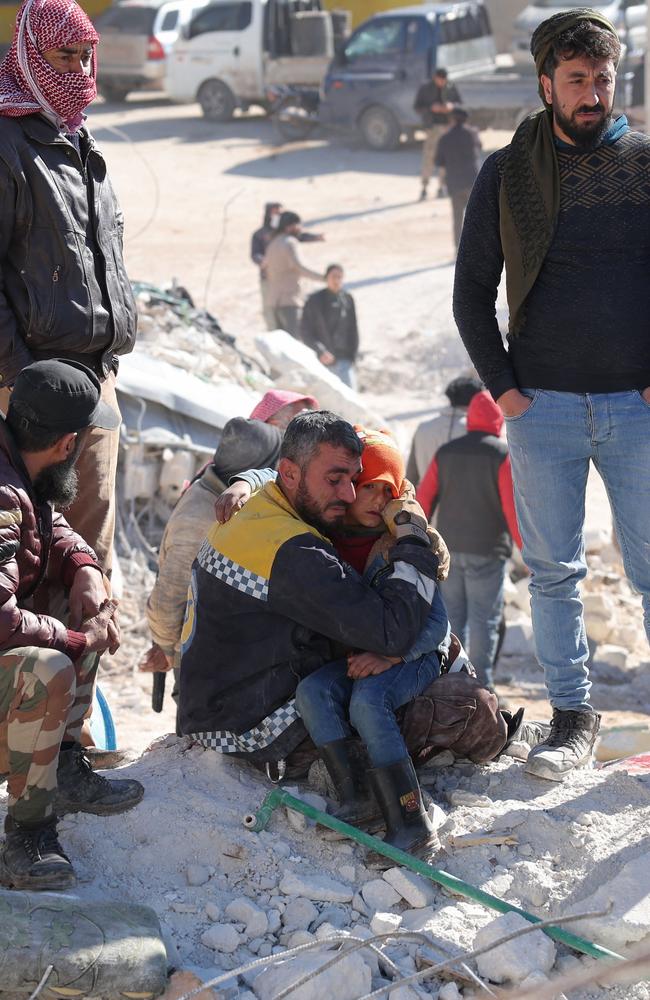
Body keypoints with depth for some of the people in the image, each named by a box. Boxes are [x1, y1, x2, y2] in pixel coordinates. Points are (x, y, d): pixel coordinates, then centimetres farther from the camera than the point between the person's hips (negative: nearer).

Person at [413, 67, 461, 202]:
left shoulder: (451, 88, 5)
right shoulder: (425, 89, 0)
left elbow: (460, 104, 10)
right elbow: (417, 107, 0)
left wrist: (451, 106, -13)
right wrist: (431, 108, -17)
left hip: (449, 125, 2)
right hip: (433, 126, -2)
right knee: (428, 157, -9)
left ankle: (442, 186, 11)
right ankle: (424, 188, -4)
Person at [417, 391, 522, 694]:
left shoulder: (445, 453, 9)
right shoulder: (503, 455, -6)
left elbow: (423, 501, 7)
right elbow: (512, 508, -12)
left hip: (448, 547, 4)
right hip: (487, 550, -4)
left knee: (452, 616, 10)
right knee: (484, 619, -2)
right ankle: (480, 684, -5)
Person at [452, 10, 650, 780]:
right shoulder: (507, 174, 6)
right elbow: (472, 290, 9)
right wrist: (502, 387, 0)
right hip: (543, 405, 1)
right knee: (553, 570, 5)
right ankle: (572, 718, 14)